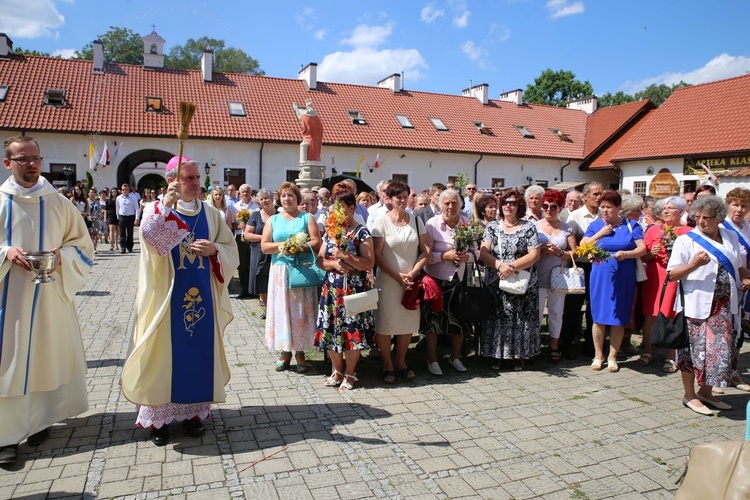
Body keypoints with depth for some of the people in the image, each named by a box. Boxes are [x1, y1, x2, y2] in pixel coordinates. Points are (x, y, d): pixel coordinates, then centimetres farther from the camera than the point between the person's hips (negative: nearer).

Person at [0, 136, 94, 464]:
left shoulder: (58, 202, 4)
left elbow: (82, 244, 6)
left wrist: (61, 256, -13)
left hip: (48, 294, 1)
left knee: (46, 354, 8)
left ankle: (40, 419, 23)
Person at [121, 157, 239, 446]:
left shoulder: (211, 214, 8)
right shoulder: (156, 209, -1)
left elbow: (231, 249, 7)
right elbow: (150, 237, -22)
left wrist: (213, 250, -12)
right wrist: (166, 204, -33)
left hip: (202, 296, 3)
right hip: (167, 297, -3)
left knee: (199, 352, 8)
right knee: (165, 352, 2)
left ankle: (194, 411, 22)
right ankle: (158, 416, 16)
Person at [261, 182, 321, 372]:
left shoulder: (307, 218, 7)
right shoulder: (273, 220, 13)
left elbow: (316, 242, -4)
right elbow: (264, 246, 5)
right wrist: (281, 246, -13)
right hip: (280, 271, 2)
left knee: (301, 310, 1)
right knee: (282, 310, 3)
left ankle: (300, 352, 10)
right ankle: (285, 351, 12)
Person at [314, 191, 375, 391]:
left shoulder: (361, 232, -5)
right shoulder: (329, 231, 11)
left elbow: (369, 264, -12)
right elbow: (320, 260, 10)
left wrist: (346, 256, -21)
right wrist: (334, 264, -9)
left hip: (354, 288, -5)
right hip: (332, 288, 5)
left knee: (352, 330, -2)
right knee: (331, 329, 7)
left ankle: (350, 373, 17)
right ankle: (337, 370, 25)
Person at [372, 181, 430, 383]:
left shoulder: (416, 220, 6)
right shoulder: (382, 222, -5)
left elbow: (426, 251, 4)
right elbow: (377, 255, -9)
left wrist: (412, 273, -9)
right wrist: (397, 276, -14)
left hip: (412, 280, 4)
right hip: (388, 280, -3)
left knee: (409, 321, 10)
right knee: (385, 322, 1)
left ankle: (401, 361, 27)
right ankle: (388, 364, 17)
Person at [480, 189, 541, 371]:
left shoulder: (528, 227, 4)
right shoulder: (492, 226, 8)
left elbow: (535, 254, -5)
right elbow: (483, 253, -2)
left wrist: (512, 266, -17)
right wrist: (500, 265, -19)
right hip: (496, 284, 1)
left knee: (521, 319, 1)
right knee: (497, 318, 2)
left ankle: (519, 356, 15)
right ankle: (496, 355, 13)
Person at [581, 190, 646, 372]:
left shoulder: (631, 225, 6)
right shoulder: (595, 225, 7)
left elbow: (642, 249, -2)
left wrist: (626, 253, -19)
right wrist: (600, 233, -9)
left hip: (624, 279, 0)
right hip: (600, 277, 0)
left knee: (619, 318, 6)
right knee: (599, 317, 2)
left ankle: (612, 356, 19)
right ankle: (598, 355, 17)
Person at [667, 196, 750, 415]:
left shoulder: (731, 237, 11)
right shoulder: (686, 240, -5)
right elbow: (672, 275, -9)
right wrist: (694, 264, -24)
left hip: (725, 305, 5)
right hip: (696, 304, -5)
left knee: (721, 349, 9)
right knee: (695, 349, 1)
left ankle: (705, 392, 25)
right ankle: (689, 395, 16)